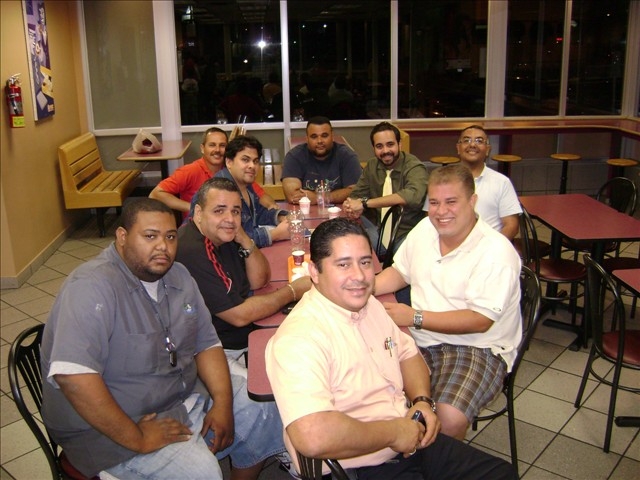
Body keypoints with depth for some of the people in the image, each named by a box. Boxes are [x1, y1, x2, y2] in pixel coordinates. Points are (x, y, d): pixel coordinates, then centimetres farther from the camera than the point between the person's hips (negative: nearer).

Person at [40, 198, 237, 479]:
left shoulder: (178, 276, 2)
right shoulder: (92, 287, -25)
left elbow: (206, 343, 6)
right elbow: (72, 375, -35)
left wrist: (223, 404, -8)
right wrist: (137, 439, -30)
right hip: (107, 427, -8)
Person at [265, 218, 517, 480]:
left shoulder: (370, 305, 5)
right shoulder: (299, 338, -25)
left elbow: (408, 354, 20)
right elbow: (313, 437, -36)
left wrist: (422, 400, -1)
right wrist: (393, 433, -21)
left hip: (409, 442, 9)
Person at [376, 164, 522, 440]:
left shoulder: (496, 251, -15)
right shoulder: (424, 229, 7)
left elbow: (479, 321, -19)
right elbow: (399, 273, 20)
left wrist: (415, 317, -19)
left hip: (478, 348, -6)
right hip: (422, 342, 6)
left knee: (449, 418, -31)